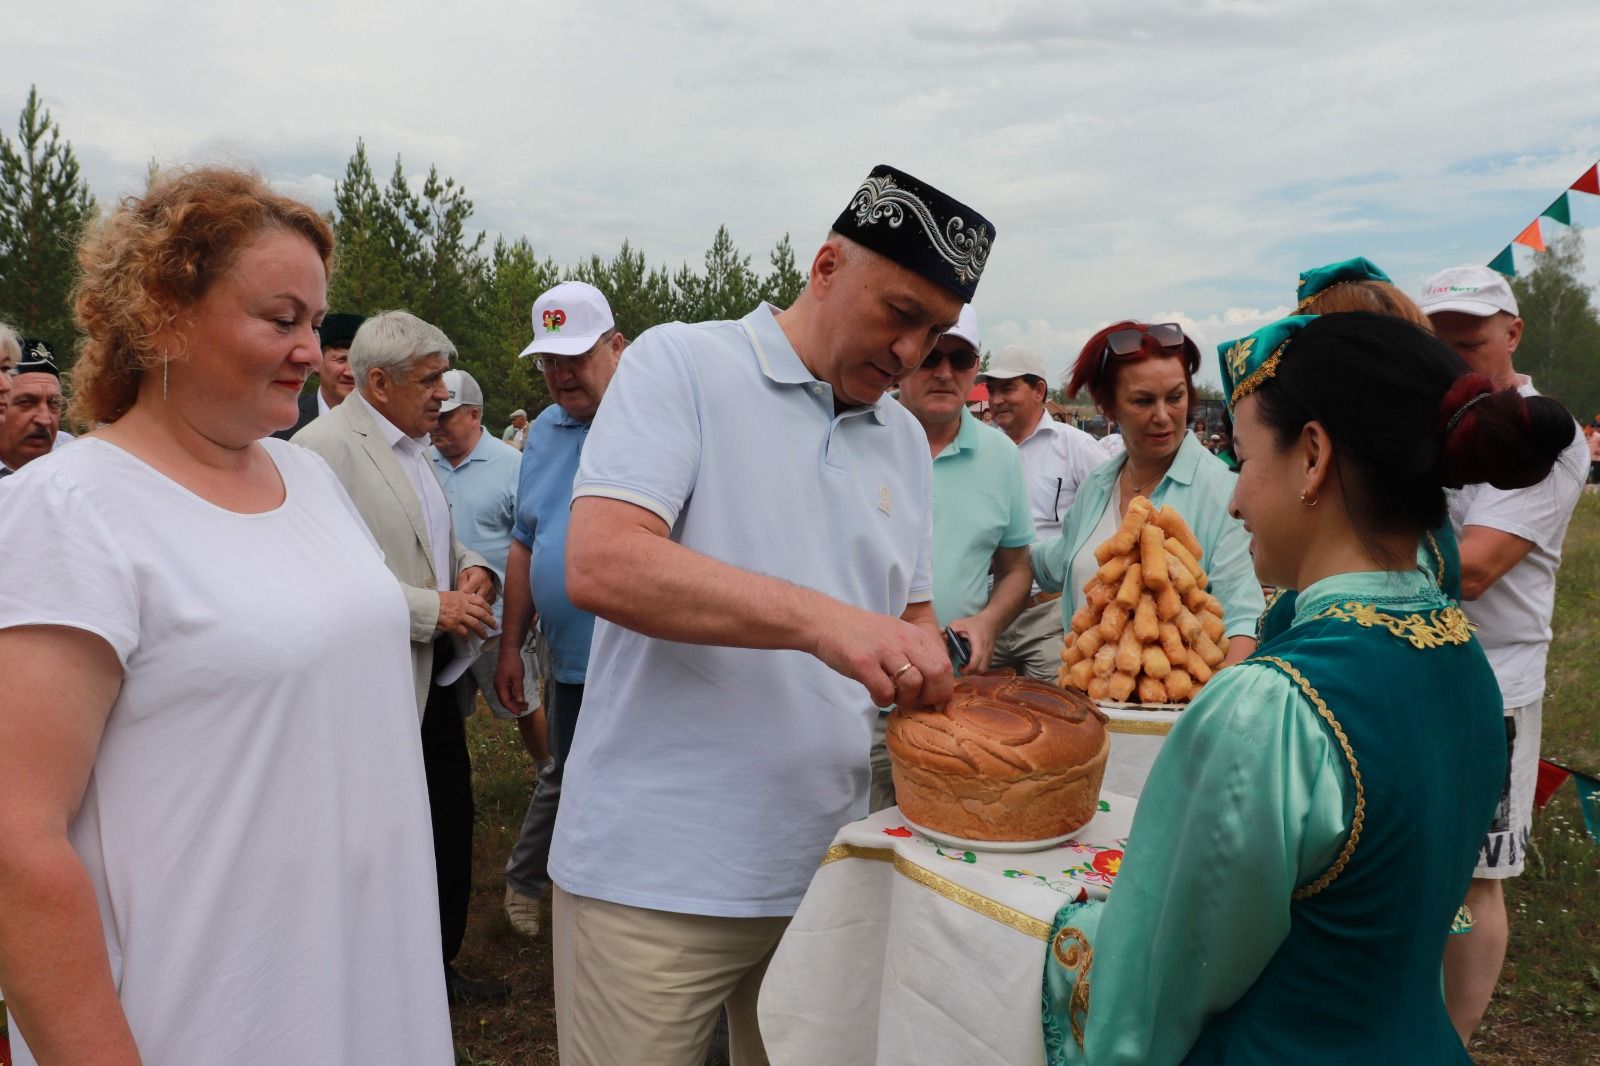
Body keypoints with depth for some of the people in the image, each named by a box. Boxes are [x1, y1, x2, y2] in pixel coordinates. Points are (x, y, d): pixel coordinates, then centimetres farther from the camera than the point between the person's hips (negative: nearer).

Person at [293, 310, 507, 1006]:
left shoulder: (411, 445, 12)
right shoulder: (324, 447, -15)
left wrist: (470, 565, 3)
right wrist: (433, 607, -22)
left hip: (435, 670, 9)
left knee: (450, 824, 17)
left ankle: (440, 964, 34)